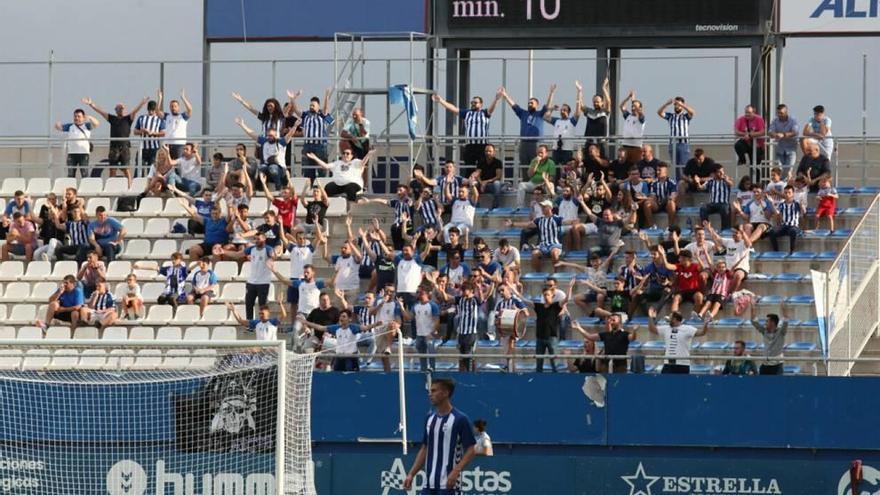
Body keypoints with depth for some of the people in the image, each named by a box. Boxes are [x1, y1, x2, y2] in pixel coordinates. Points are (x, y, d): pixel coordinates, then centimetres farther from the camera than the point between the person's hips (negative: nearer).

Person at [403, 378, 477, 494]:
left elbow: (471, 451, -10)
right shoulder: (430, 418, 12)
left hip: (448, 484, -7)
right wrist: (411, 474, 11)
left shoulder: (460, 419, -9)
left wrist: (456, 472, -22)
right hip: (429, 484, 7)